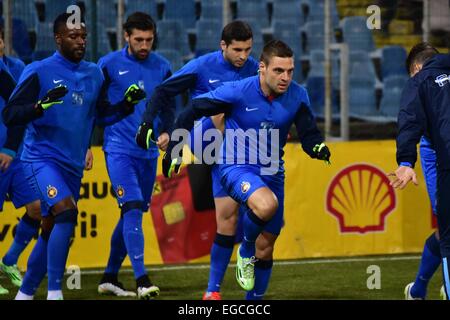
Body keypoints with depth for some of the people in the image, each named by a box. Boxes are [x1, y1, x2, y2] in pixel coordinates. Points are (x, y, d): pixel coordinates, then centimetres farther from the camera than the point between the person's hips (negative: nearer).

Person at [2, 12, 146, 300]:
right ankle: (54, 292, -22)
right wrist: (41, 105, -30)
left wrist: (127, 103, 1)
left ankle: (25, 293, 25)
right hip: (42, 159, -6)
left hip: (73, 165, 6)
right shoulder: (39, 72, -8)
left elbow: (102, 116, 20)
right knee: (67, 212, -26)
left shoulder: (94, 74, 9)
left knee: (52, 233, 10)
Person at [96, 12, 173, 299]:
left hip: (148, 152, 5)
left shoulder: (162, 67, 7)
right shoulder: (109, 65, -4)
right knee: (132, 209, -17)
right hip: (119, 149, -5)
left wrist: (166, 133, -2)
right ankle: (142, 281, -22)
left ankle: (110, 277, 24)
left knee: (133, 214, 10)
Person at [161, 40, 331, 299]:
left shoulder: (297, 96, -8)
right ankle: (245, 253, -6)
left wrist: (318, 147, -26)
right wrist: (175, 150, -9)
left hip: (272, 173, 5)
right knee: (266, 205, -35)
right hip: (237, 168, -5)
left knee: (266, 247, 10)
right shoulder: (237, 92, -19)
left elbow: (308, 134, -3)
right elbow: (192, 112, -9)